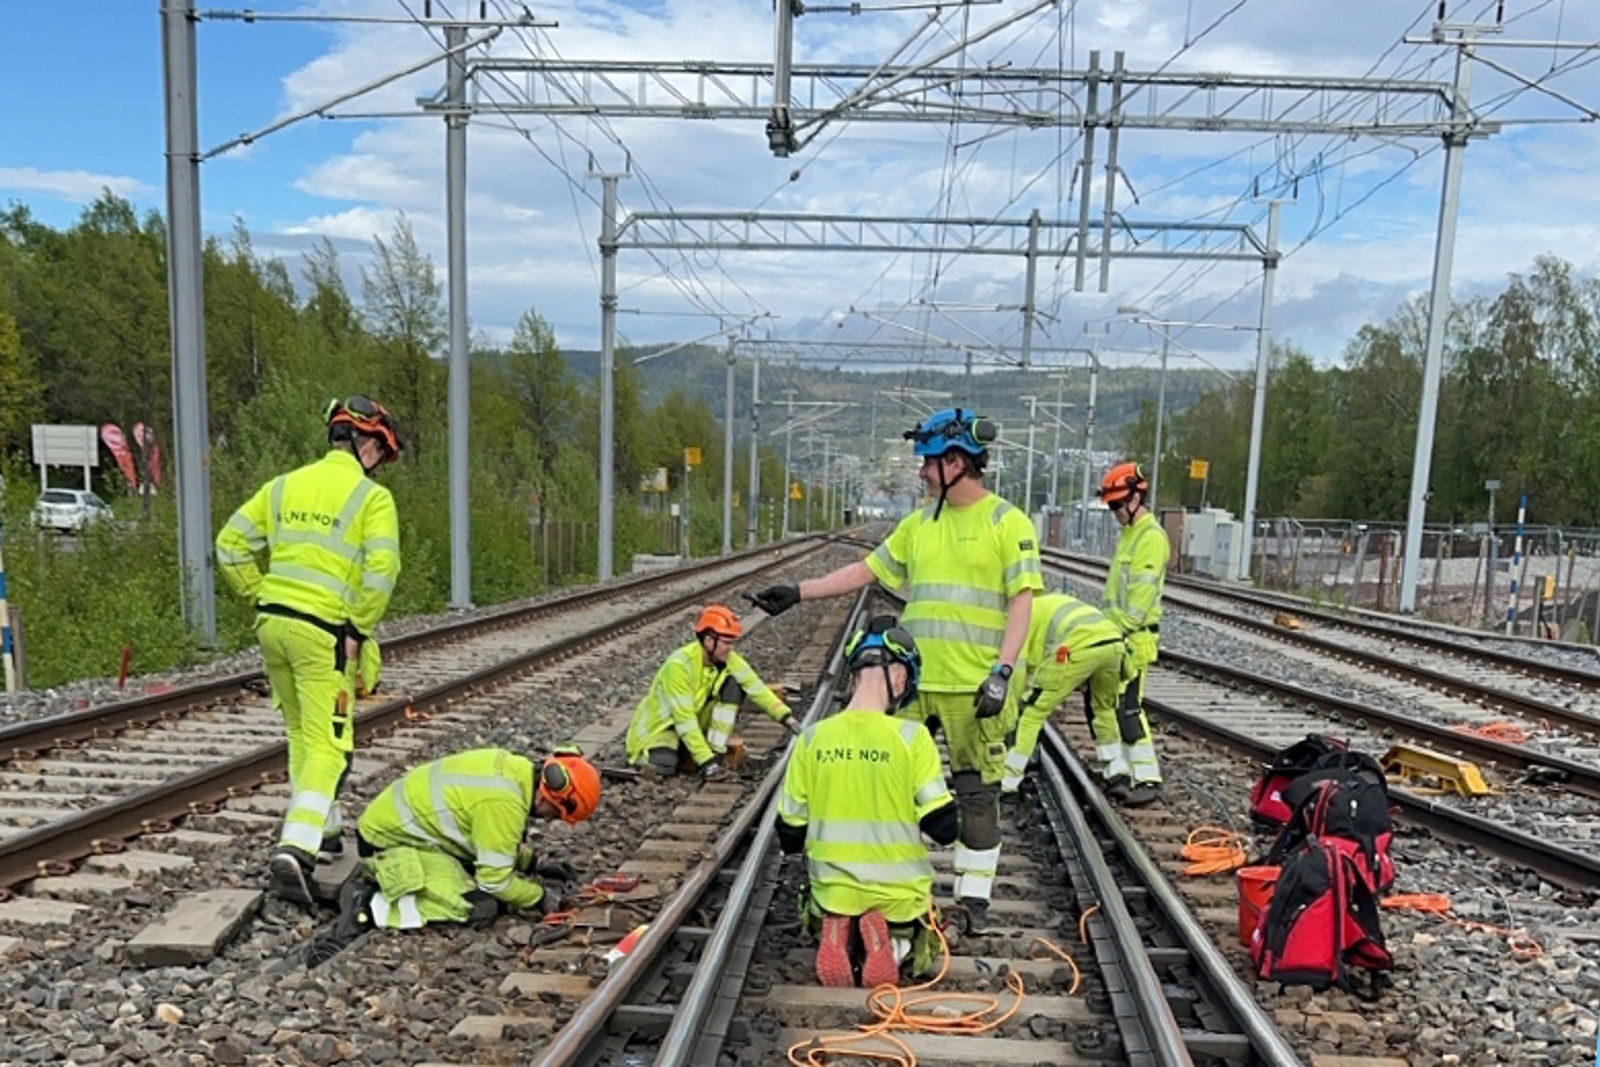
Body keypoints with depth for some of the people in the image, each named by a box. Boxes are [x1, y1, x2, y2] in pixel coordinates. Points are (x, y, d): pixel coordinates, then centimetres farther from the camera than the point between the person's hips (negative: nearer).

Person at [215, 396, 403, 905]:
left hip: (273, 622, 6)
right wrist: (359, 630, -9)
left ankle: (323, 828, 35)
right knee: (327, 745, 0)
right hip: (323, 633, -6)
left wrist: (261, 596, 14)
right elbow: (381, 571, -18)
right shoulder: (373, 498, -6)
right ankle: (294, 849, -13)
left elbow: (231, 545, 10)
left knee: (302, 732, 22)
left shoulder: (285, 485, 11)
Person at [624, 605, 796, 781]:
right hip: (660, 726, -6)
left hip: (698, 721, 6)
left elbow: (757, 688, -11)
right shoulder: (678, 665, -30)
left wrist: (787, 718, -21)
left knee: (732, 686, -17)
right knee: (664, 764, -36)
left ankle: (717, 753, -14)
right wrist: (705, 760, -36)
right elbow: (684, 720, -32)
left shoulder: (729, 659, -11)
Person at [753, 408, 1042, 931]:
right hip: (912, 677, 5)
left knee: (976, 791, 7)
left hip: (974, 685, -5)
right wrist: (798, 592, 11)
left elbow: (1022, 601, -10)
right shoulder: (919, 523, 12)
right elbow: (867, 570, 16)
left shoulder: (1007, 522, -5)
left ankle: (974, 894, 21)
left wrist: (1003, 671, -19)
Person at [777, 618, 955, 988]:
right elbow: (944, 828, -11)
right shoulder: (912, 737, -16)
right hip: (898, 895, -1)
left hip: (833, 891, 2)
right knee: (909, 934, 32)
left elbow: (790, 838, 0)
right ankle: (892, 942, -4)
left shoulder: (812, 739, -8)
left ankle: (836, 938, -1)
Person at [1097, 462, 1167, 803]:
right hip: (1113, 634, 10)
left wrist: (1121, 631, -21)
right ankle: (1118, 773, 15)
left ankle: (1147, 778, -2)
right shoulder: (1129, 534, 19)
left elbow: (1142, 594, -19)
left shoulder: (1152, 536, -12)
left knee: (1127, 707, -10)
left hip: (1134, 637, -10)